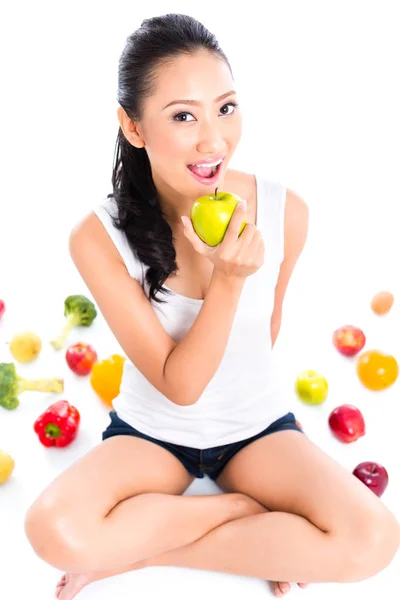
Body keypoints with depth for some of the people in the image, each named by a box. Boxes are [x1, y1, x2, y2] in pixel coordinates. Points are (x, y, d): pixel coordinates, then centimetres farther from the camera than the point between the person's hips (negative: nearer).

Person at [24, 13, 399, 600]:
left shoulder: (285, 211, -17)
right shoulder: (99, 237, -22)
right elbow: (177, 385, -20)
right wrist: (228, 279, -33)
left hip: (258, 425, 1)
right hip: (152, 430, -1)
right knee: (56, 531, -30)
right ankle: (253, 511, -7)